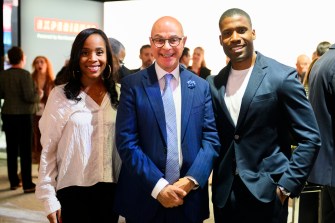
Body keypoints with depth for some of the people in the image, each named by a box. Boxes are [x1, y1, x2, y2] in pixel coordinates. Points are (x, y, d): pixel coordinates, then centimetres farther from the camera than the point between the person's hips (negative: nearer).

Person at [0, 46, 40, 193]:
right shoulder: (24, 74, -15)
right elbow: (29, 97, -19)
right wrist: (38, 94, 0)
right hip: (23, 116, -6)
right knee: (25, 150, -2)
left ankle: (14, 181, 17)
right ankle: (27, 185, 0)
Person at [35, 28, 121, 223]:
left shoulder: (119, 94, 4)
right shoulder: (60, 95, -4)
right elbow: (48, 149, -3)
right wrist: (49, 198, -6)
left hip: (110, 190, 3)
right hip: (73, 191, -2)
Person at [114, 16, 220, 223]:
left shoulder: (201, 86, 5)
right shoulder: (132, 84, -3)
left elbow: (211, 138, 1)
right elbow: (126, 142, -9)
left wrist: (191, 180, -13)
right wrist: (158, 186, -16)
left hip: (189, 198, 2)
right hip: (144, 197, -2)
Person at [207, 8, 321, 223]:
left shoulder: (282, 76, -8)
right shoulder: (214, 83, 5)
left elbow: (310, 138, -8)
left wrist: (287, 185, -11)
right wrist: (215, 177, 3)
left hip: (266, 192, -4)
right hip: (224, 193, 4)